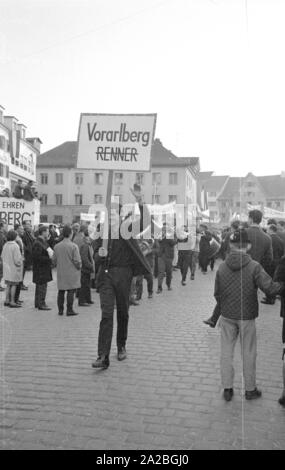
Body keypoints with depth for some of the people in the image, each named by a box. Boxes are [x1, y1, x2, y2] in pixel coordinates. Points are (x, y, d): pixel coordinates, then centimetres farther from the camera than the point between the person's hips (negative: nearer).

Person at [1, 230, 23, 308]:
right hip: (14, 268, -7)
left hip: (7, 268, 7)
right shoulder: (15, 246, -20)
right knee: (13, 285, 2)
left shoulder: (5, 245, 1)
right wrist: (19, 263, -2)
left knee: (8, 285, 16)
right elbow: (17, 259, -20)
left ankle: (7, 300, 23)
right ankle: (12, 302, 6)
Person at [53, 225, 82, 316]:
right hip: (71, 272, -4)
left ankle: (60, 310, 17)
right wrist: (79, 267, 5)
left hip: (61, 272, 5)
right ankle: (69, 310, 3)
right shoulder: (73, 246, -13)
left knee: (61, 291, 12)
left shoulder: (57, 246, 2)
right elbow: (77, 261, -13)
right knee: (71, 291, 2)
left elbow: (54, 260, 6)